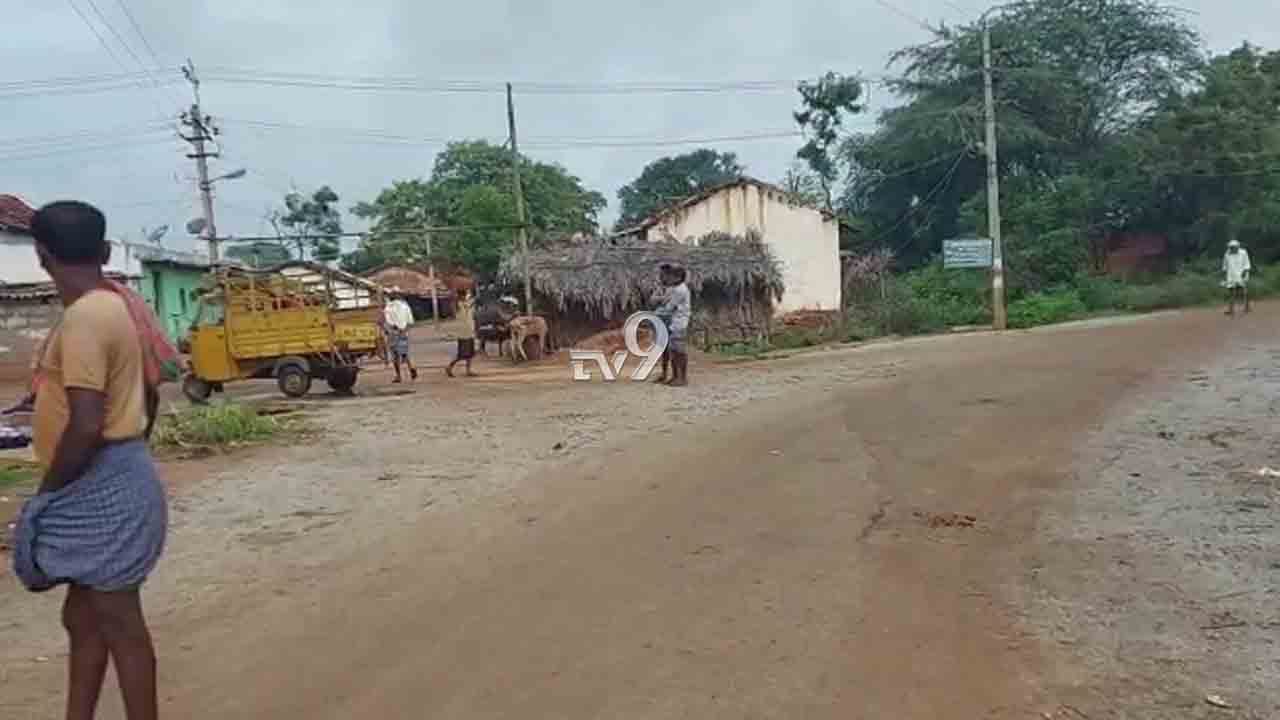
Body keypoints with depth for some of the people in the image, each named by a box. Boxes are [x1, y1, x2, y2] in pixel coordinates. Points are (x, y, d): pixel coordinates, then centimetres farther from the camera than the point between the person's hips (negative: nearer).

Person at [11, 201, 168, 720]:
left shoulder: (84, 316, -19)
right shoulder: (120, 305, 10)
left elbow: (86, 425, -24)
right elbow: (149, 395, 17)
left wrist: (46, 494, -12)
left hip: (98, 487, -10)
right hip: (115, 478, 10)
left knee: (118, 622, 2)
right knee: (83, 617, 19)